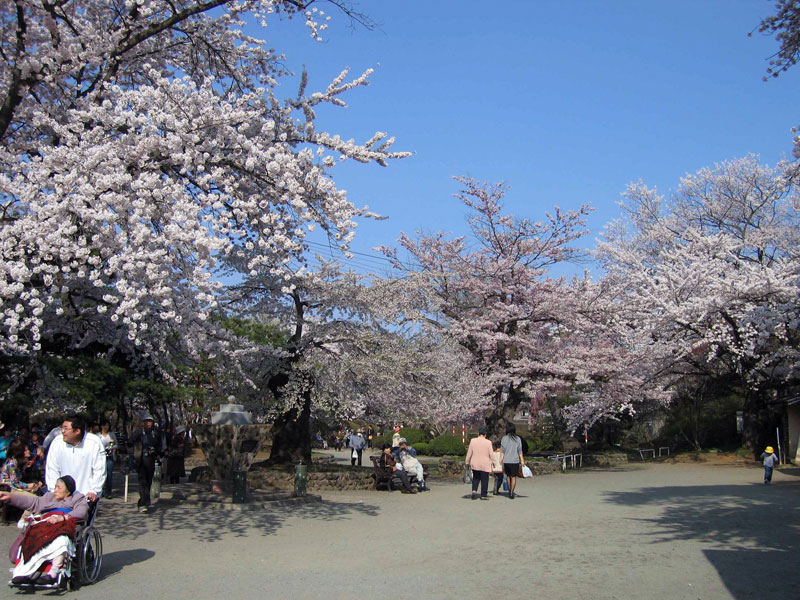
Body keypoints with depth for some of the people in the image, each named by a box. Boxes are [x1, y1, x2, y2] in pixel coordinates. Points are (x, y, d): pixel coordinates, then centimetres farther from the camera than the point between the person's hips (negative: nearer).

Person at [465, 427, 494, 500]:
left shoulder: (473, 441, -3)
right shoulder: (488, 442, -9)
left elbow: (469, 453, 1)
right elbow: (491, 454, -6)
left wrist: (467, 462, 10)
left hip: (475, 464, 2)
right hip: (485, 465, -2)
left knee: (475, 478, 17)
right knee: (484, 479, 7)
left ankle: (474, 490, -2)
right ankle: (483, 495, 8)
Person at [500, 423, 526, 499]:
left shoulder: (504, 438, -2)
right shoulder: (518, 439, 0)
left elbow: (502, 451, -1)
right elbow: (520, 451, 0)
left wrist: (501, 460, 5)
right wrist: (522, 461, 3)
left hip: (506, 461, 1)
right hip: (515, 461, -1)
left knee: (508, 476, 17)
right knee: (514, 477, 4)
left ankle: (510, 492, 27)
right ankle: (511, 493, -3)